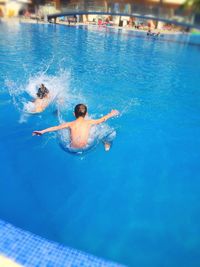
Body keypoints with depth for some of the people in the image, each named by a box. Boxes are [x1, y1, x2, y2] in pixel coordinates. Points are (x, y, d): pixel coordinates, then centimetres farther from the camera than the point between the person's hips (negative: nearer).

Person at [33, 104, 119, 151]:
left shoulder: (70, 124, -2)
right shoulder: (89, 122, -3)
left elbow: (55, 128, -2)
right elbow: (101, 120, 12)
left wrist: (42, 131, 5)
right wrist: (110, 114, 29)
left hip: (72, 148, 1)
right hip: (85, 148, -1)